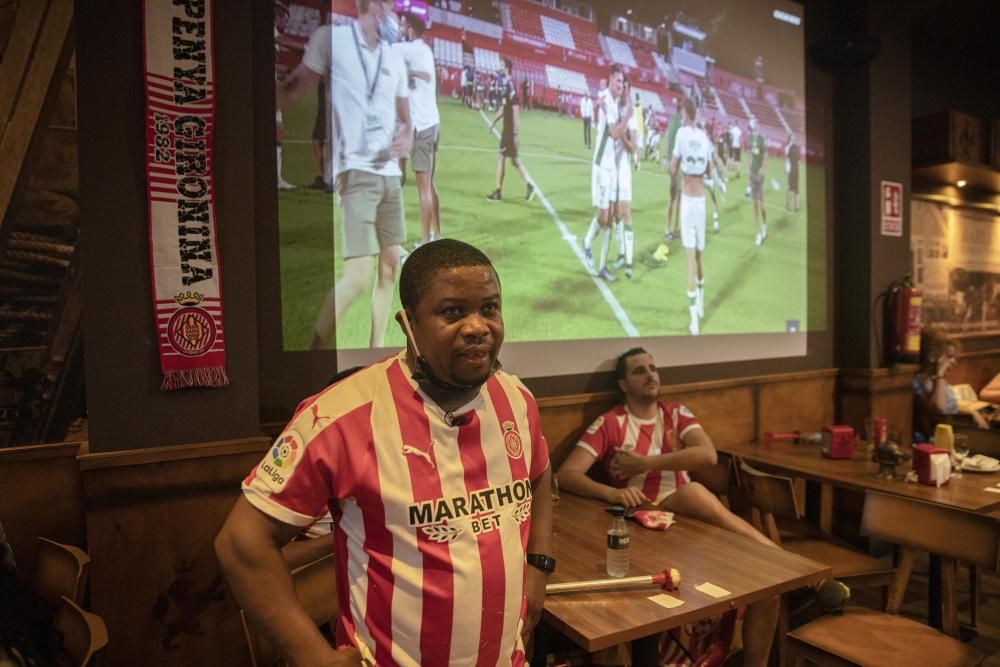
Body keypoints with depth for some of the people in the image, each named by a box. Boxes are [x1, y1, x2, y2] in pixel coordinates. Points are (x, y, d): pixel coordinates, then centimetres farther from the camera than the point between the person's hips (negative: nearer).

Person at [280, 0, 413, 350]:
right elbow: (293, 93, -3)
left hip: (390, 173, 7)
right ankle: (315, 348, 1)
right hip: (357, 171, -7)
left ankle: (376, 350, 20)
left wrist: (406, 138, 3)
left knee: (390, 265, 8)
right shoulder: (330, 38, -1)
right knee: (357, 275, -15)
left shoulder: (395, 59, 16)